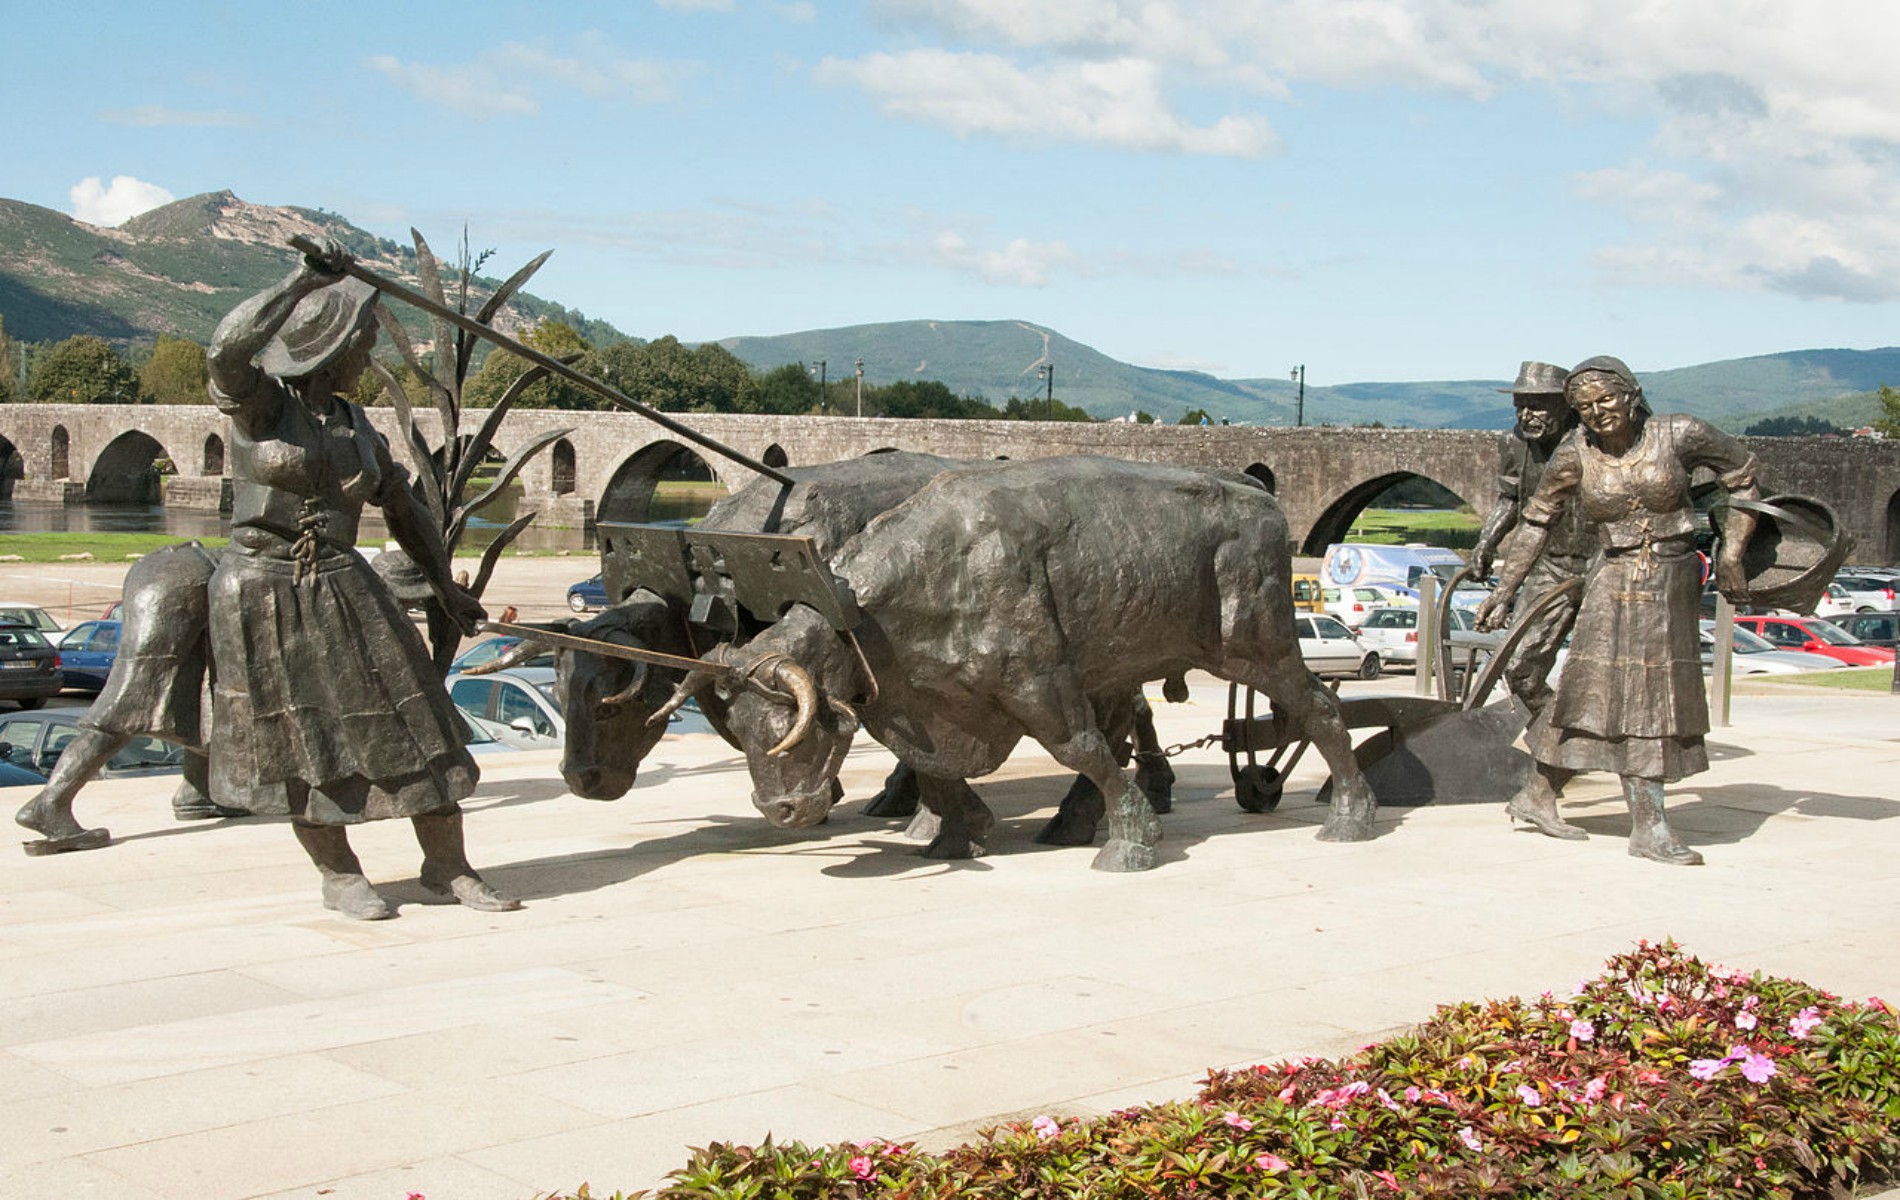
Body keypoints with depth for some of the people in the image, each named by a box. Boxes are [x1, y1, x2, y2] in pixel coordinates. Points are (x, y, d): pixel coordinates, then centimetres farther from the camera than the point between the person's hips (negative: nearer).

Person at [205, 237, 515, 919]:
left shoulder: (354, 424, 10)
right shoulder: (256, 399, -7)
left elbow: (402, 506, 20)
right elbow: (227, 349, -30)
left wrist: (444, 584, 22)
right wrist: (304, 282, -26)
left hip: (344, 592, 5)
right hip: (263, 593, -5)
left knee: (413, 720, 1)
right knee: (299, 744, 4)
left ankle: (447, 865, 12)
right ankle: (339, 875, 20)